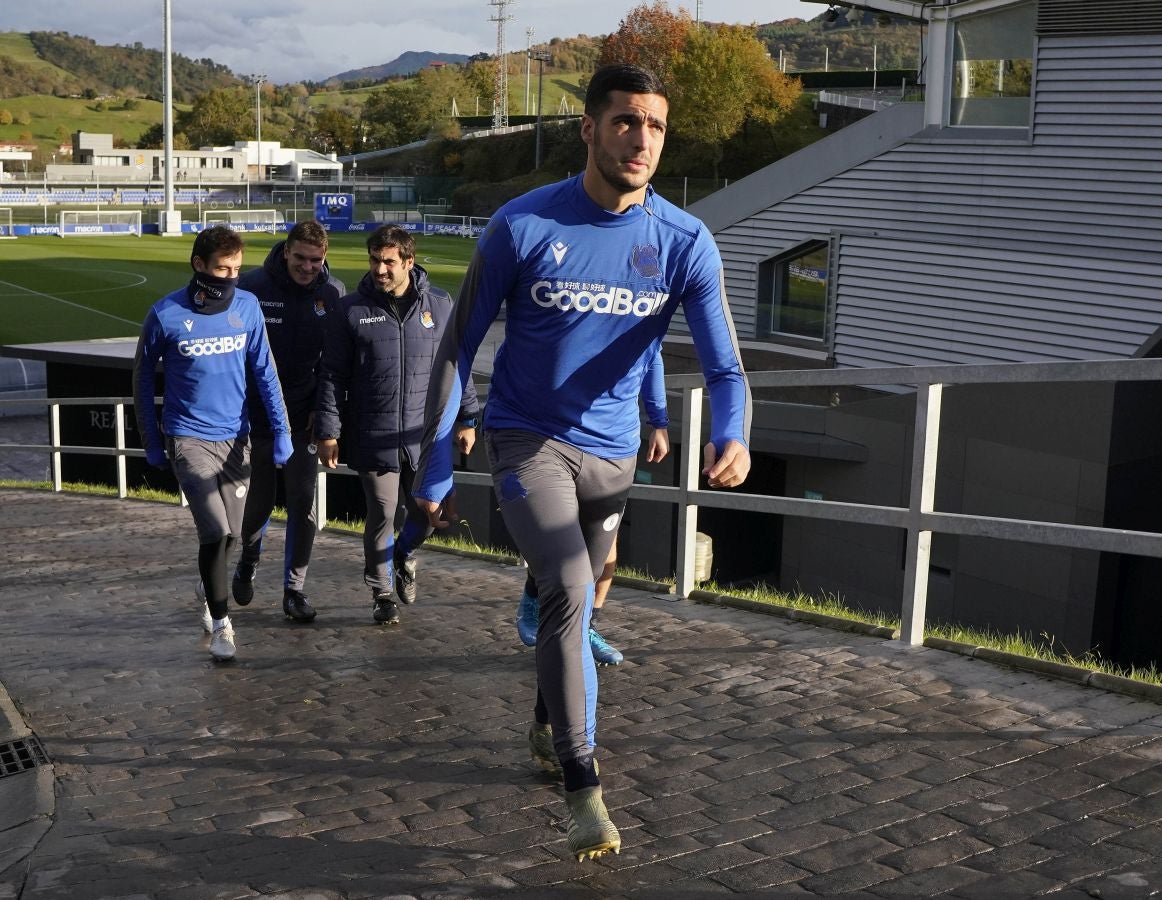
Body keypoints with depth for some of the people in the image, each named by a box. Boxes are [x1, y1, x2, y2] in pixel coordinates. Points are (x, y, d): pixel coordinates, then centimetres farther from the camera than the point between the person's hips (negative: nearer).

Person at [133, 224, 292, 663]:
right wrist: (152, 441, 4)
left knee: (230, 530, 13)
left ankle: (208, 586, 44)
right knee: (215, 529, -14)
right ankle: (220, 623, 1)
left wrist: (281, 429, -2)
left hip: (236, 437, 3)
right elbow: (143, 377, 1)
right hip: (189, 438, -3)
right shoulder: (166, 314, -11)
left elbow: (264, 371, 4)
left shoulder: (247, 306, -3)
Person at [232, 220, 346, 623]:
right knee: (258, 499, 9)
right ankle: (249, 555, 40)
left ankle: (294, 588, 11)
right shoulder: (253, 286, -9)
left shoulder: (333, 293, -2)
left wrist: (323, 408, -2)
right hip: (256, 415, -1)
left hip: (303, 419, 1)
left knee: (303, 502, -1)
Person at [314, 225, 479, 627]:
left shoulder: (440, 304, 3)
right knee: (381, 517, 3)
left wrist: (467, 418, 9)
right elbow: (332, 376, 1)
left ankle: (404, 555, 39)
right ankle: (383, 593, 23)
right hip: (374, 438, -2)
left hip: (426, 435, 2)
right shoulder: (351, 310, -1)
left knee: (429, 512, 6)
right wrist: (328, 432, -3)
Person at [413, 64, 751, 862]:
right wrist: (435, 468, -8)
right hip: (528, 443, -3)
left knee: (576, 601, 20)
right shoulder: (523, 225, -15)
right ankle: (582, 785, -11)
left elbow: (724, 366, -15)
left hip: (610, 453, 4)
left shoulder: (686, 243, -9)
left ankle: (548, 729, 48)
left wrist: (732, 437, -38)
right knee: (570, 590, -24)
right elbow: (459, 347, -7)